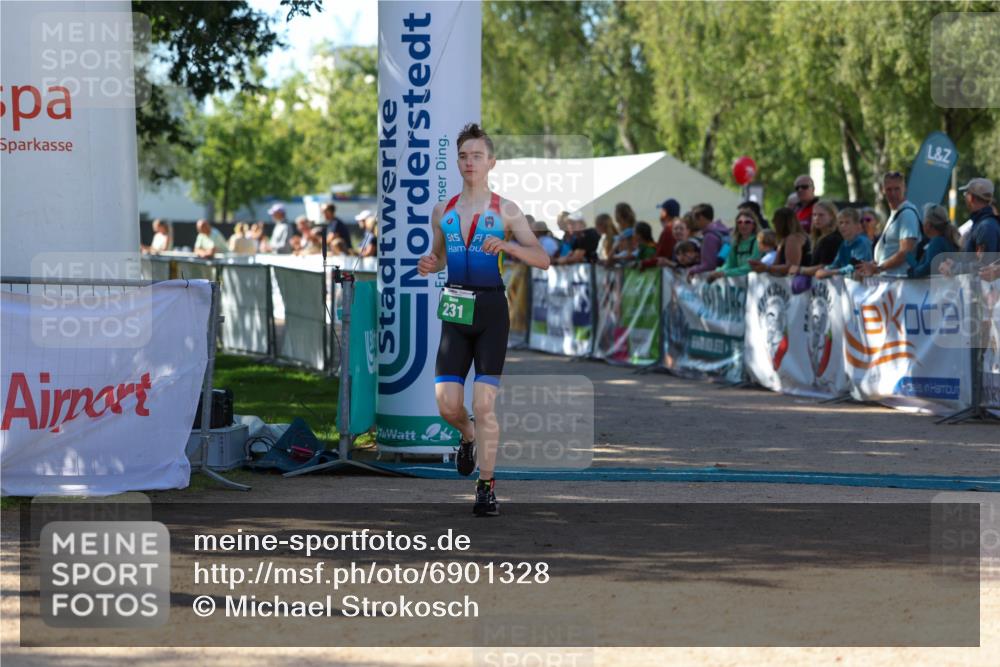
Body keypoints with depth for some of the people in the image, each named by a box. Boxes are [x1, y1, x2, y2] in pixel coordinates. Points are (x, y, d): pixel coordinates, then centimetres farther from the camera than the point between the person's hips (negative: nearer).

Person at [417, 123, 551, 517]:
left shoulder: (505, 211, 1)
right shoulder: (442, 211, 11)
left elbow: (542, 260, -3)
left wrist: (506, 246, -20)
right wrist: (429, 265, 1)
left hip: (491, 310, -3)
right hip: (455, 311, 3)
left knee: (483, 404, -7)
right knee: (447, 405, -4)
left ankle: (486, 486, 3)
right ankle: (468, 438, 31)